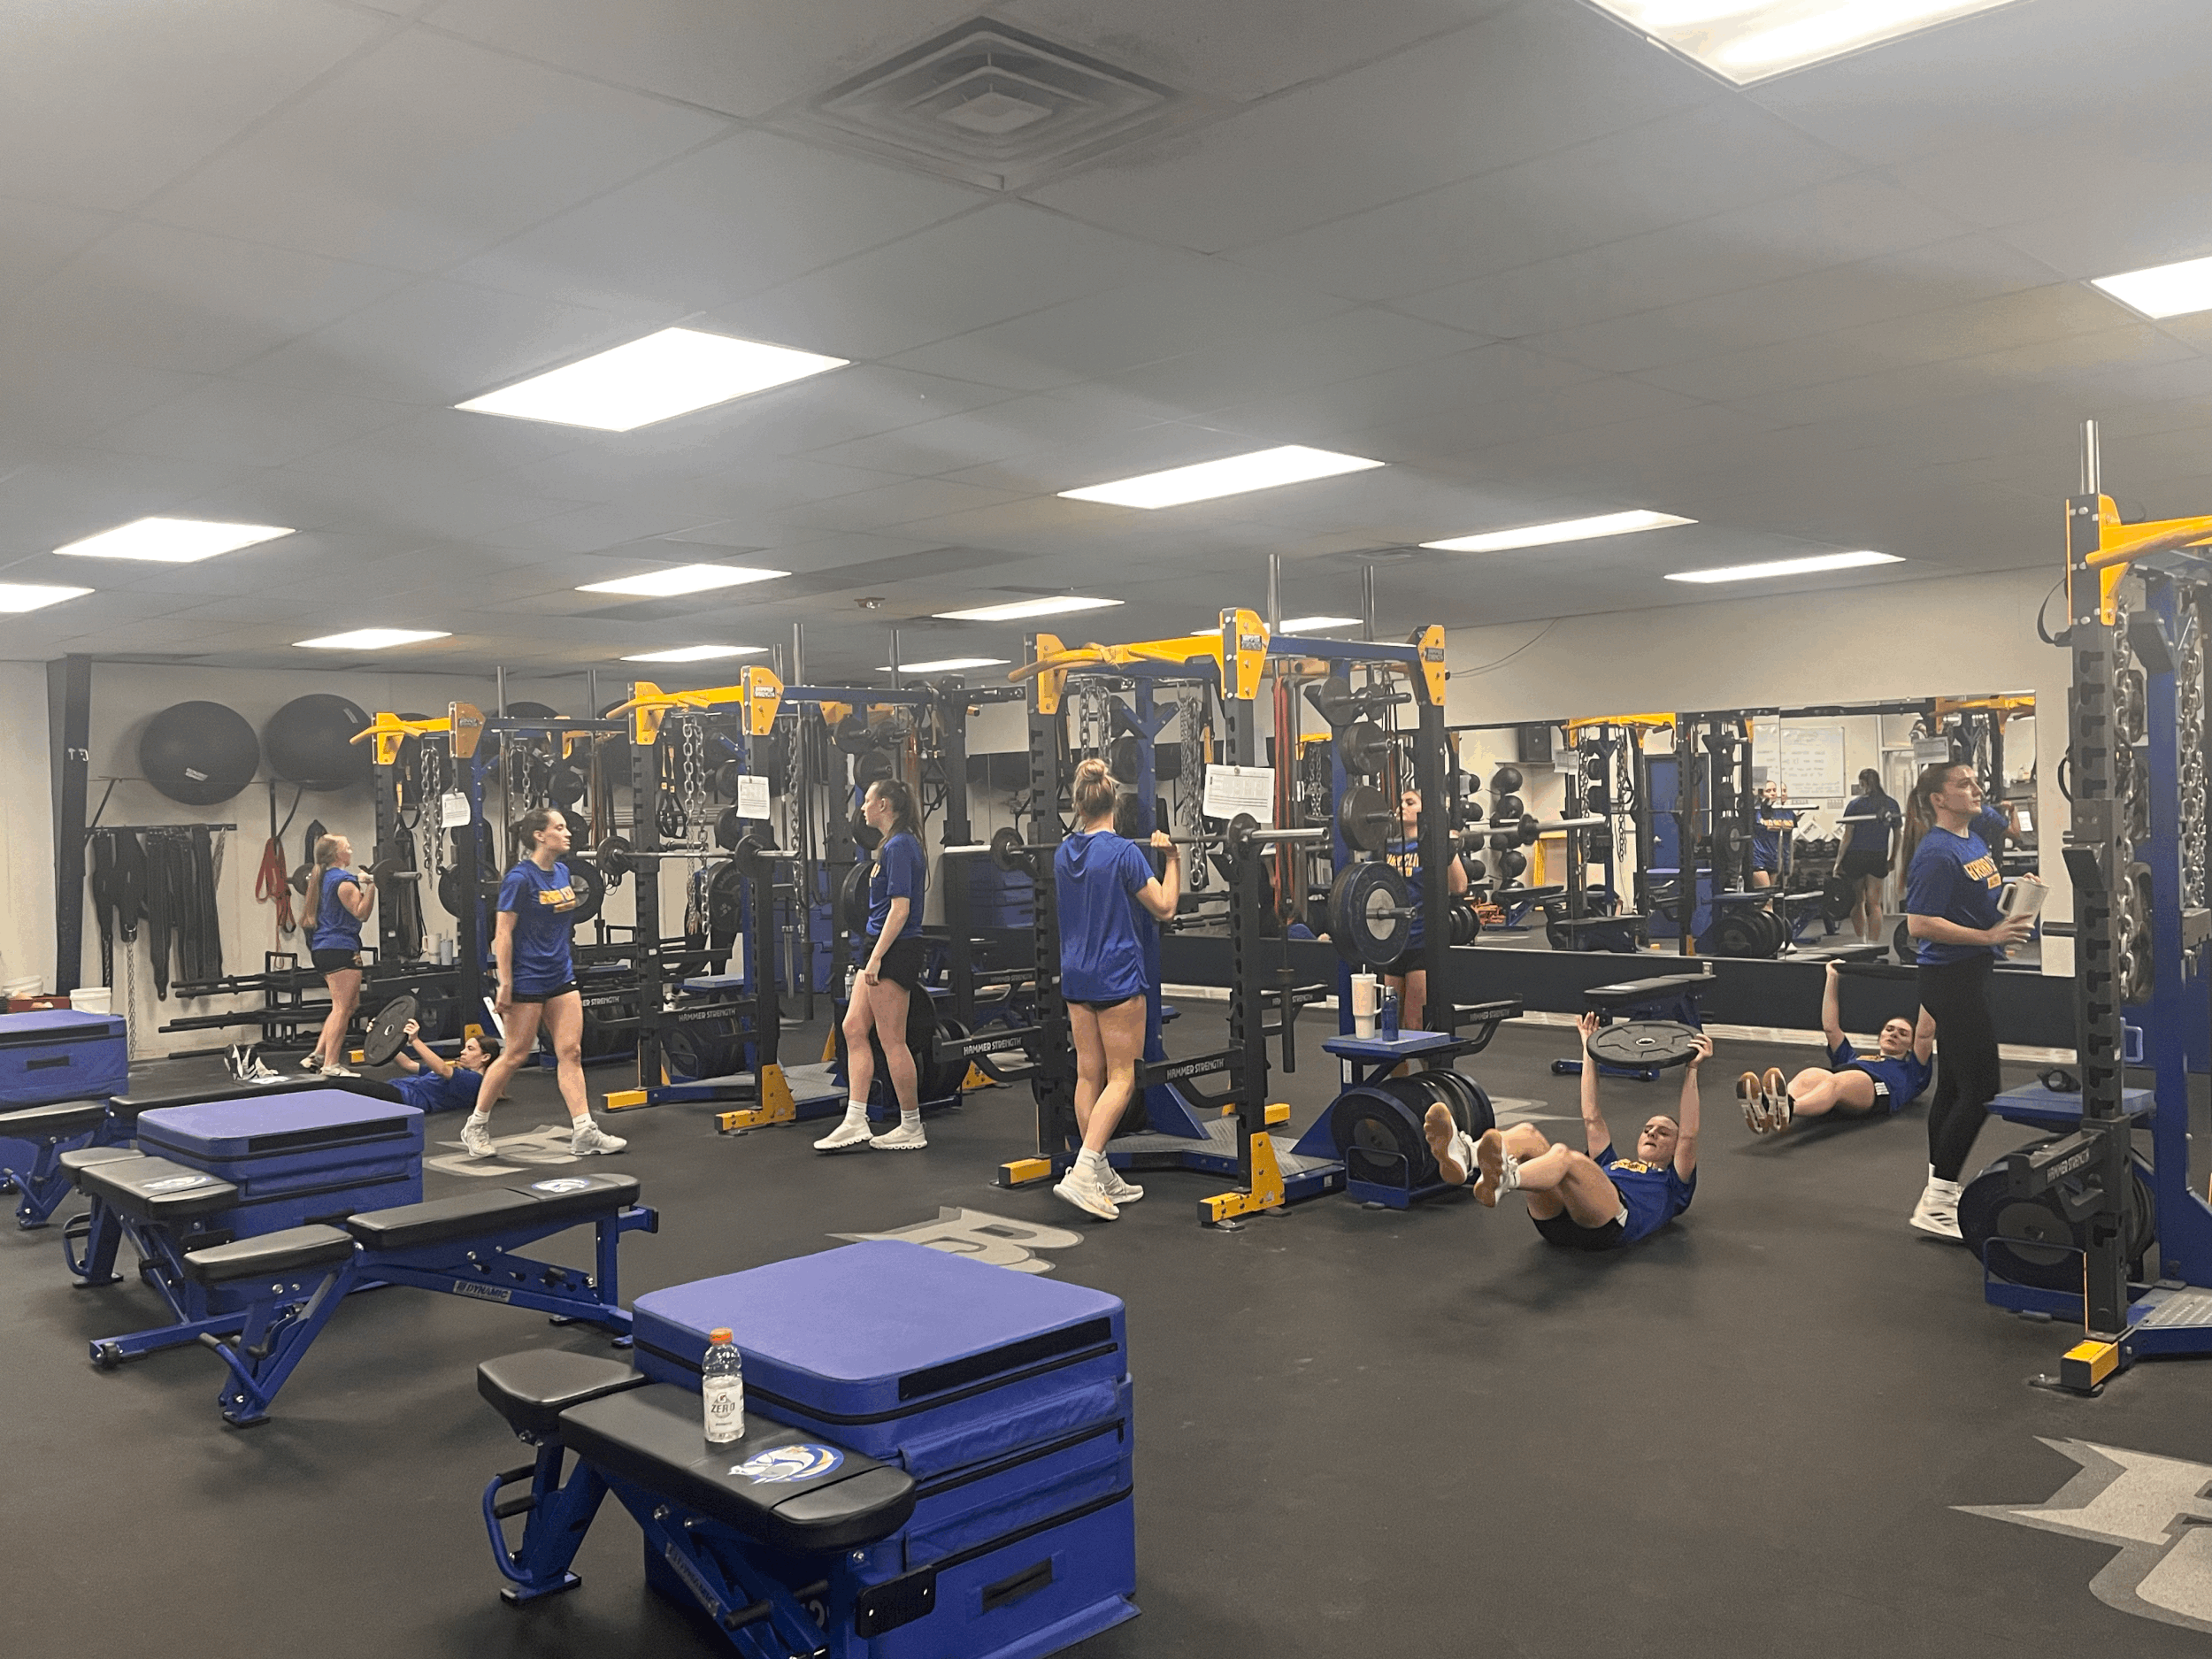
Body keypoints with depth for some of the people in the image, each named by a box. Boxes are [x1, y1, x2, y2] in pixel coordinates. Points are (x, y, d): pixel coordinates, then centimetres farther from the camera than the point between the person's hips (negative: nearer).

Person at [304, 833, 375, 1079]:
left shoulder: (324, 878, 17)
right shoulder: (345, 880, -13)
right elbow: (361, 912, -20)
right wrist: (371, 887, -29)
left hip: (322, 948, 10)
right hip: (340, 948, -10)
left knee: (351, 1004, 16)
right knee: (343, 1007, -8)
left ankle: (317, 1055, 14)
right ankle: (331, 1065, -9)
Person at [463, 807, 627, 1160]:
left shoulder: (562, 872, 7)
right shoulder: (520, 877, -15)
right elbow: (503, 934, -15)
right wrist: (505, 985, -17)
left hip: (561, 978, 7)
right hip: (526, 981, -7)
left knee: (571, 1052, 3)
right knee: (515, 1055, 2)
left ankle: (584, 1132, 2)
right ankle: (475, 1127, 19)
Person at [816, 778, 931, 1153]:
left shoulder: (899, 846, -15)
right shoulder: (893, 844, 15)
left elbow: (900, 908, -21)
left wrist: (876, 958, -22)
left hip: (893, 952, -10)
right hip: (880, 948, 10)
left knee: (892, 1040, -3)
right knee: (854, 1028, 8)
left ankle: (912, 1129, 7)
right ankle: (855, 1123, 10)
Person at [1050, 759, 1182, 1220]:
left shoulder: (1063, 854, 6)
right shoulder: (1124, 852, -14)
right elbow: (1164, 908, -8)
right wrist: (1172, 858, 0)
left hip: (1076, 978, 7)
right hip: (1117, 977, -7)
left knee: (1089, 1075, 10)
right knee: (1121, 1079, -3)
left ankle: (1102, 1178, 15)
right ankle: (1083, 1173, -14)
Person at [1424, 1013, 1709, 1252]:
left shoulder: (1672, 1184, 35)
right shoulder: (1612, 1164, 47)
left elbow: (1688, 1136, 19)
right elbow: (1592, 1119, 40)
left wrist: (1691, 1070, 14)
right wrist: (1589, 1053, 39)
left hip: (1608, 1222, -5)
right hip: (1555, 1220, 5)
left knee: (1564, 1155, -36)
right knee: (1528, 1134, -22)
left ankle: (1504, 1179, -71)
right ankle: (1463, 1154, -56)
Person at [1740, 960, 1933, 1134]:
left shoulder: (1910, 1070, 38)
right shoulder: (1853, 1057, 47)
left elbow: (1925, 1034, 23)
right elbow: (1830, 1027, 41)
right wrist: (1832, 978, 43)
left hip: (1876, 1088, -4)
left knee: (1837, 1082, -42)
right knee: (1809, 1076, -37)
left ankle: (1788, 1111, -77)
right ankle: (1766, 1108, -74)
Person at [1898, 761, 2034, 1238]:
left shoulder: (1975, 834, 10)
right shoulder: (1937, 852, -18)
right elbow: (1919, 925, -24)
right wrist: (1988, 936, -24)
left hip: (1971, 974, 10)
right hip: (1951, 978, -10)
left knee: (1956, 1084, 15)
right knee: (1979, 1091, -9)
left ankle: (1940, 1191, 25)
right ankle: (1934, 1206, -4)